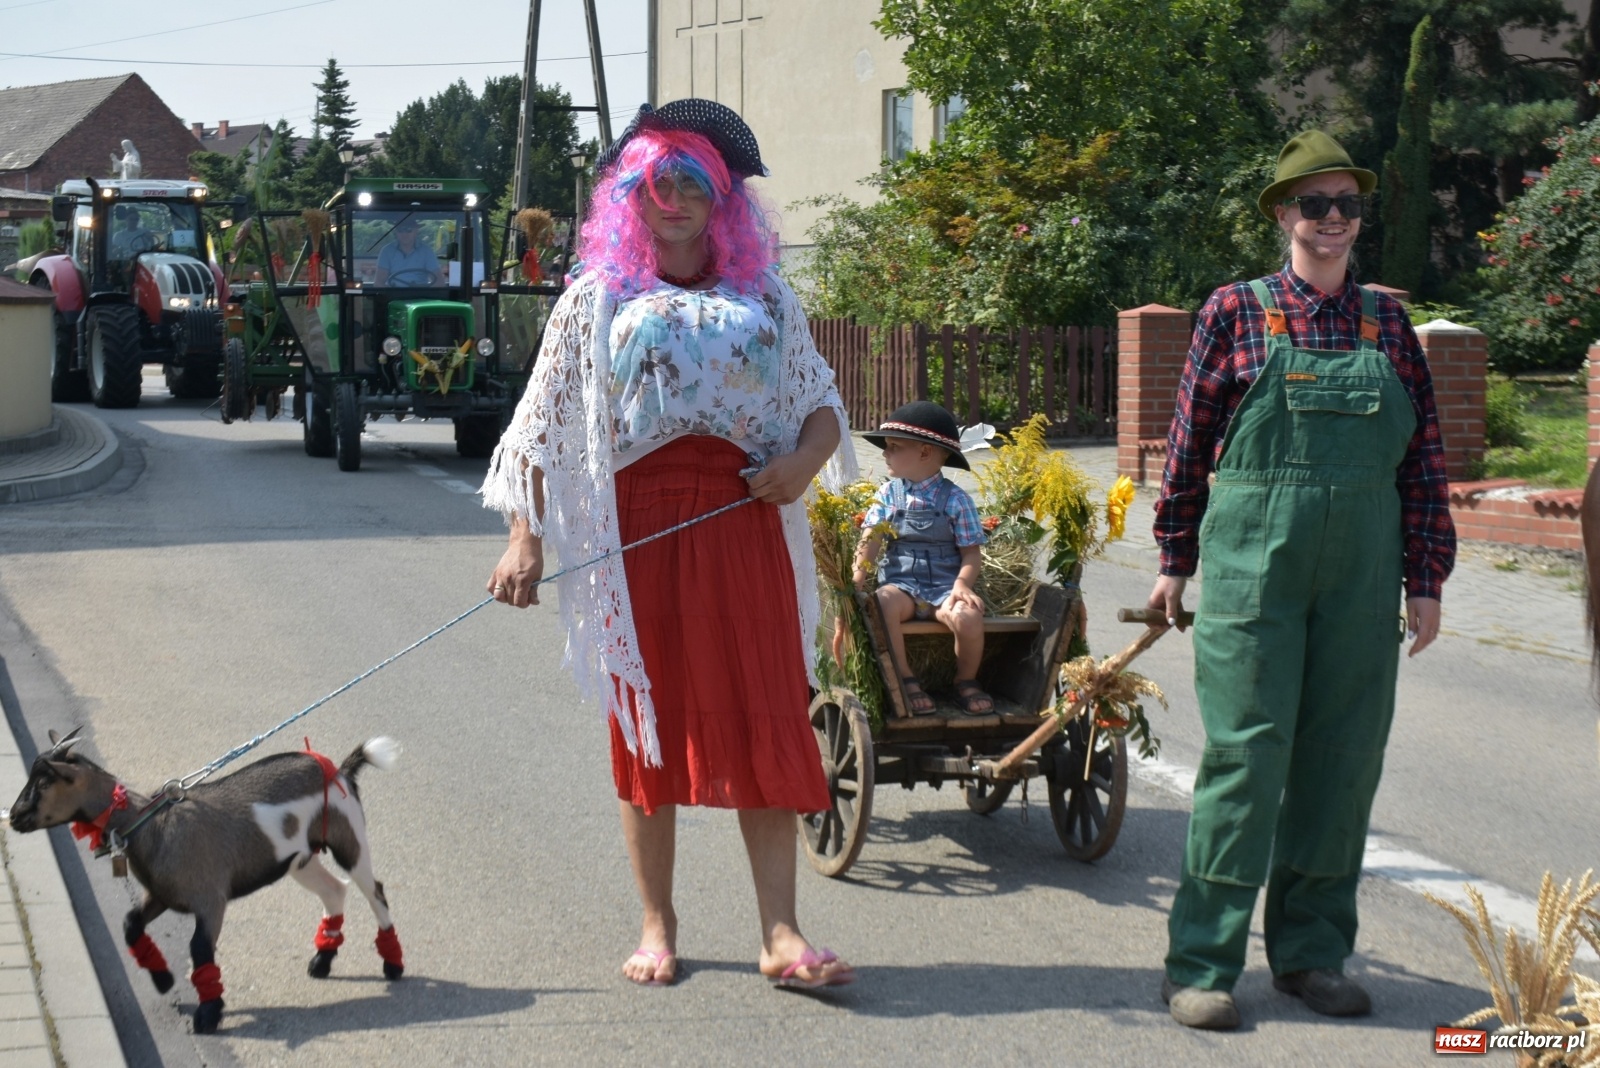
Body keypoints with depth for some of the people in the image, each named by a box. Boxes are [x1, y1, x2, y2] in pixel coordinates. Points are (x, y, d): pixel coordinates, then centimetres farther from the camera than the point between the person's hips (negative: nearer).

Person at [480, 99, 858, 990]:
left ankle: (782, 936, -2)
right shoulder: (598, 299, 7)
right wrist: (526, 538, -3)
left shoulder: (765, 298, 12)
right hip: (638, 526, -1)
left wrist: (805, 460, -6)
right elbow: (545, 424, 5)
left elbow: (823, 402, 16)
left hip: (742, 526, 1)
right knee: (648, 727, 4)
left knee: (765, 724, -3)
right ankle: (658, 926, 16)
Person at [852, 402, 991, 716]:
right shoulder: (888, 494, 8)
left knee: (968, 617, -33)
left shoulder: (956, 499, 0)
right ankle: (905, 679, -15)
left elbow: (971, 552, -1)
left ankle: (966, 681, 0)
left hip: (945, 586, -1)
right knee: (882, 603, -34)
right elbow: (870, 542, 2)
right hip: (902, 584, 1)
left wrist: (962, 583, -19)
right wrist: (857, 579, -13)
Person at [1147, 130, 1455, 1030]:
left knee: (1342, 758, 7)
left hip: (1360, 575, 4)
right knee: (1247, 752, -7)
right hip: (1252, 562, -3)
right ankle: (1202, 962, -2)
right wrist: (1176, 563, 3)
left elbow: (1425, 459, 10)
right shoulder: (1236, 312, 1)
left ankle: (1312, 951, 18)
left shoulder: (1388, 322, 9)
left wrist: (1425, 579, 6)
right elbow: (1190, 441, 4)